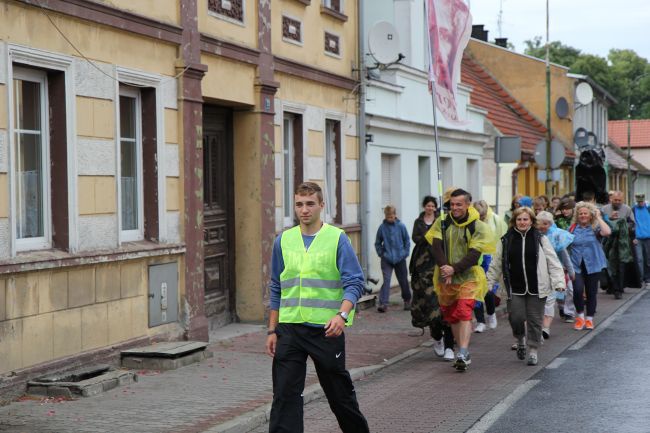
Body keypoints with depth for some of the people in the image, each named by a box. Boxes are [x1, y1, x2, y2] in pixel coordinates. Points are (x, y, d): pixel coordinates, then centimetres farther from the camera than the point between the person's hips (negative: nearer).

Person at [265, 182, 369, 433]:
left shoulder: (337, 238, -4)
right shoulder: (283, 240, 8)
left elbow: (354, 282, -8)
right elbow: (276, 289, 14)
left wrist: (342, 314, -24)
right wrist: (272, 331, 11)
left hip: (327, 328, -3)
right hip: (290, 329, 3)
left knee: (339, 391, 10)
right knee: (285, 394, -4)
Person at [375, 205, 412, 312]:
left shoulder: (401, 226, -5)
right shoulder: (382, 227, -4)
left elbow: (407, 241, 5)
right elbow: (377, 243, 8)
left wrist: (405, 253, 0)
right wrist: (381, 253, 0)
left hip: (400, 259, 1)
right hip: (387, 259, 0)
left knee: (403, 280, 11)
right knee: (386, 280, -11)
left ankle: (407, 300, 31)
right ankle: (383, 303, -15)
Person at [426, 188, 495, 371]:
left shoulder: (478, 227, -5)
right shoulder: (442, 223, 4)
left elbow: (474, 255, -12)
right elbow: (437, 247, -4)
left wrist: (454, 269, -24)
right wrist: (445, 268, -20)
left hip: (467, 278, -4)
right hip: (445, 278, 4)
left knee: (464, 313, -19)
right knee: (451, 316, 11)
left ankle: (462, 354, -25)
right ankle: (464, 354, 26)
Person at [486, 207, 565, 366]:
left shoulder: (540, 239, 2)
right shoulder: (506, 241, 4)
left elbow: (553, 262, 1)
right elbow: (496, 265, 10)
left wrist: (559, 281, -10)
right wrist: (488, 284, 7)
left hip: (536, 288, 0)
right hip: (515, 289, 0)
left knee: (534, 321, 2)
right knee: (516, 318, -6)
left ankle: (533, 351, 16)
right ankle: (520, 340, 25)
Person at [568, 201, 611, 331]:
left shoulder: (595, 227, -2)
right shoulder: (573, 228, 4)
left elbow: (607, 232, -23)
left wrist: (599, 217, -13)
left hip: (592, 265, 0)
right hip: (576, 265, 0)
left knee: (591, 293, 7)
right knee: (578, 290, -17)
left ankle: (589, 319, 24)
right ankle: (580, 316, 5)